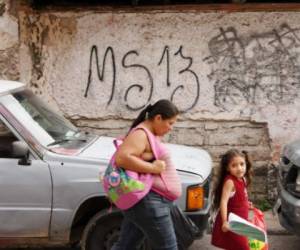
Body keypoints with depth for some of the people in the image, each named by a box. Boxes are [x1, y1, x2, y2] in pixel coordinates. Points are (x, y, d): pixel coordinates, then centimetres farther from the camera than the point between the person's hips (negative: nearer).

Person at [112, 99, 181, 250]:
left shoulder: (149, 134, 16)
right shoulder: (141, 134, -16)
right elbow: (121, 158, -29)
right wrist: (152, 168, -25)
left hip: (143, 200, 10)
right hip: (147, 201, -10)